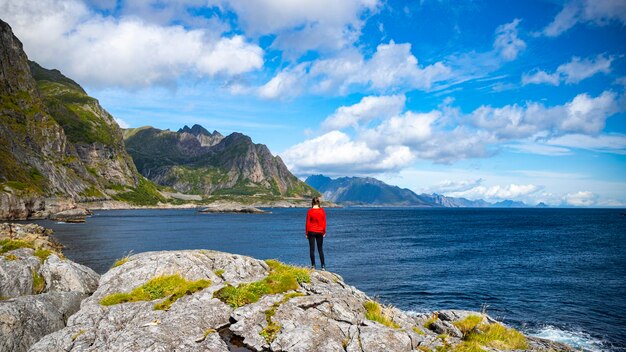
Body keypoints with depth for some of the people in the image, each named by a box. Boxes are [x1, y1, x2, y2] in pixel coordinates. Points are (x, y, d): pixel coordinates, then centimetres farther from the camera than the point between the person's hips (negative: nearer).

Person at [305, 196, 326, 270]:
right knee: (320, 249, 10)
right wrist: (324, 232, 9)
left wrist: (307, 233, 2)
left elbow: (308, 223, -6)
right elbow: (324, 222, 0)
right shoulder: (322, 211, -4)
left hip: (311, 232, -2)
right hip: (320, 232, 2)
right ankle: (323, 266, 8)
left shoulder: (310, 211, -9)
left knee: (312, 249, 6)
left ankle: (313, 265, 5)